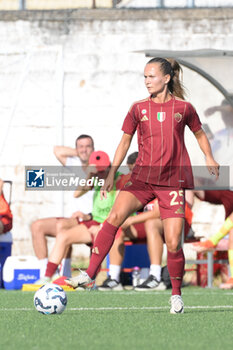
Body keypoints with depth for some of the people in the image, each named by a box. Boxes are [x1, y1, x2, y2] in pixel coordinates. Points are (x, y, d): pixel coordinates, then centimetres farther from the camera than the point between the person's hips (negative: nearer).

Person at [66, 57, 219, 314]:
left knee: (173, 244, -8)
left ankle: (176, 295, 14)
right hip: (142, 177, 1)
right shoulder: (139, 108, 7)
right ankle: (89, 274, -24)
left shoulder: (183, 107, 4)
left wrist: (209, 158, 5)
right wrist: (112, 173, 6)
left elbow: (199, 133, 19)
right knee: (116, 215, -24)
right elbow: (125, 140, 12)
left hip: (172, 182, -1)